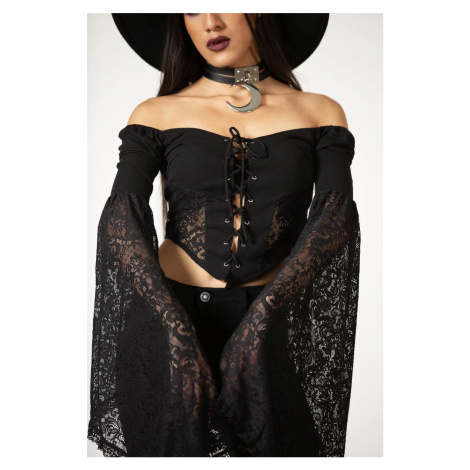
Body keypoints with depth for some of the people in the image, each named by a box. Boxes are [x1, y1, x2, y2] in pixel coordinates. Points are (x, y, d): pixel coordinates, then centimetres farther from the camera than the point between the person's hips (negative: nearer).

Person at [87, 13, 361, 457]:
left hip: (275, 321, 1)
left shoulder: (320, 112, 5)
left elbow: (337, 216, -10)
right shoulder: (156, 114, 3)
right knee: (174, 445, 13)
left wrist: (261, 316, -22)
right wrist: (178, 331, -25)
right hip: (167, 317, 0)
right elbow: (120, 218, -12)